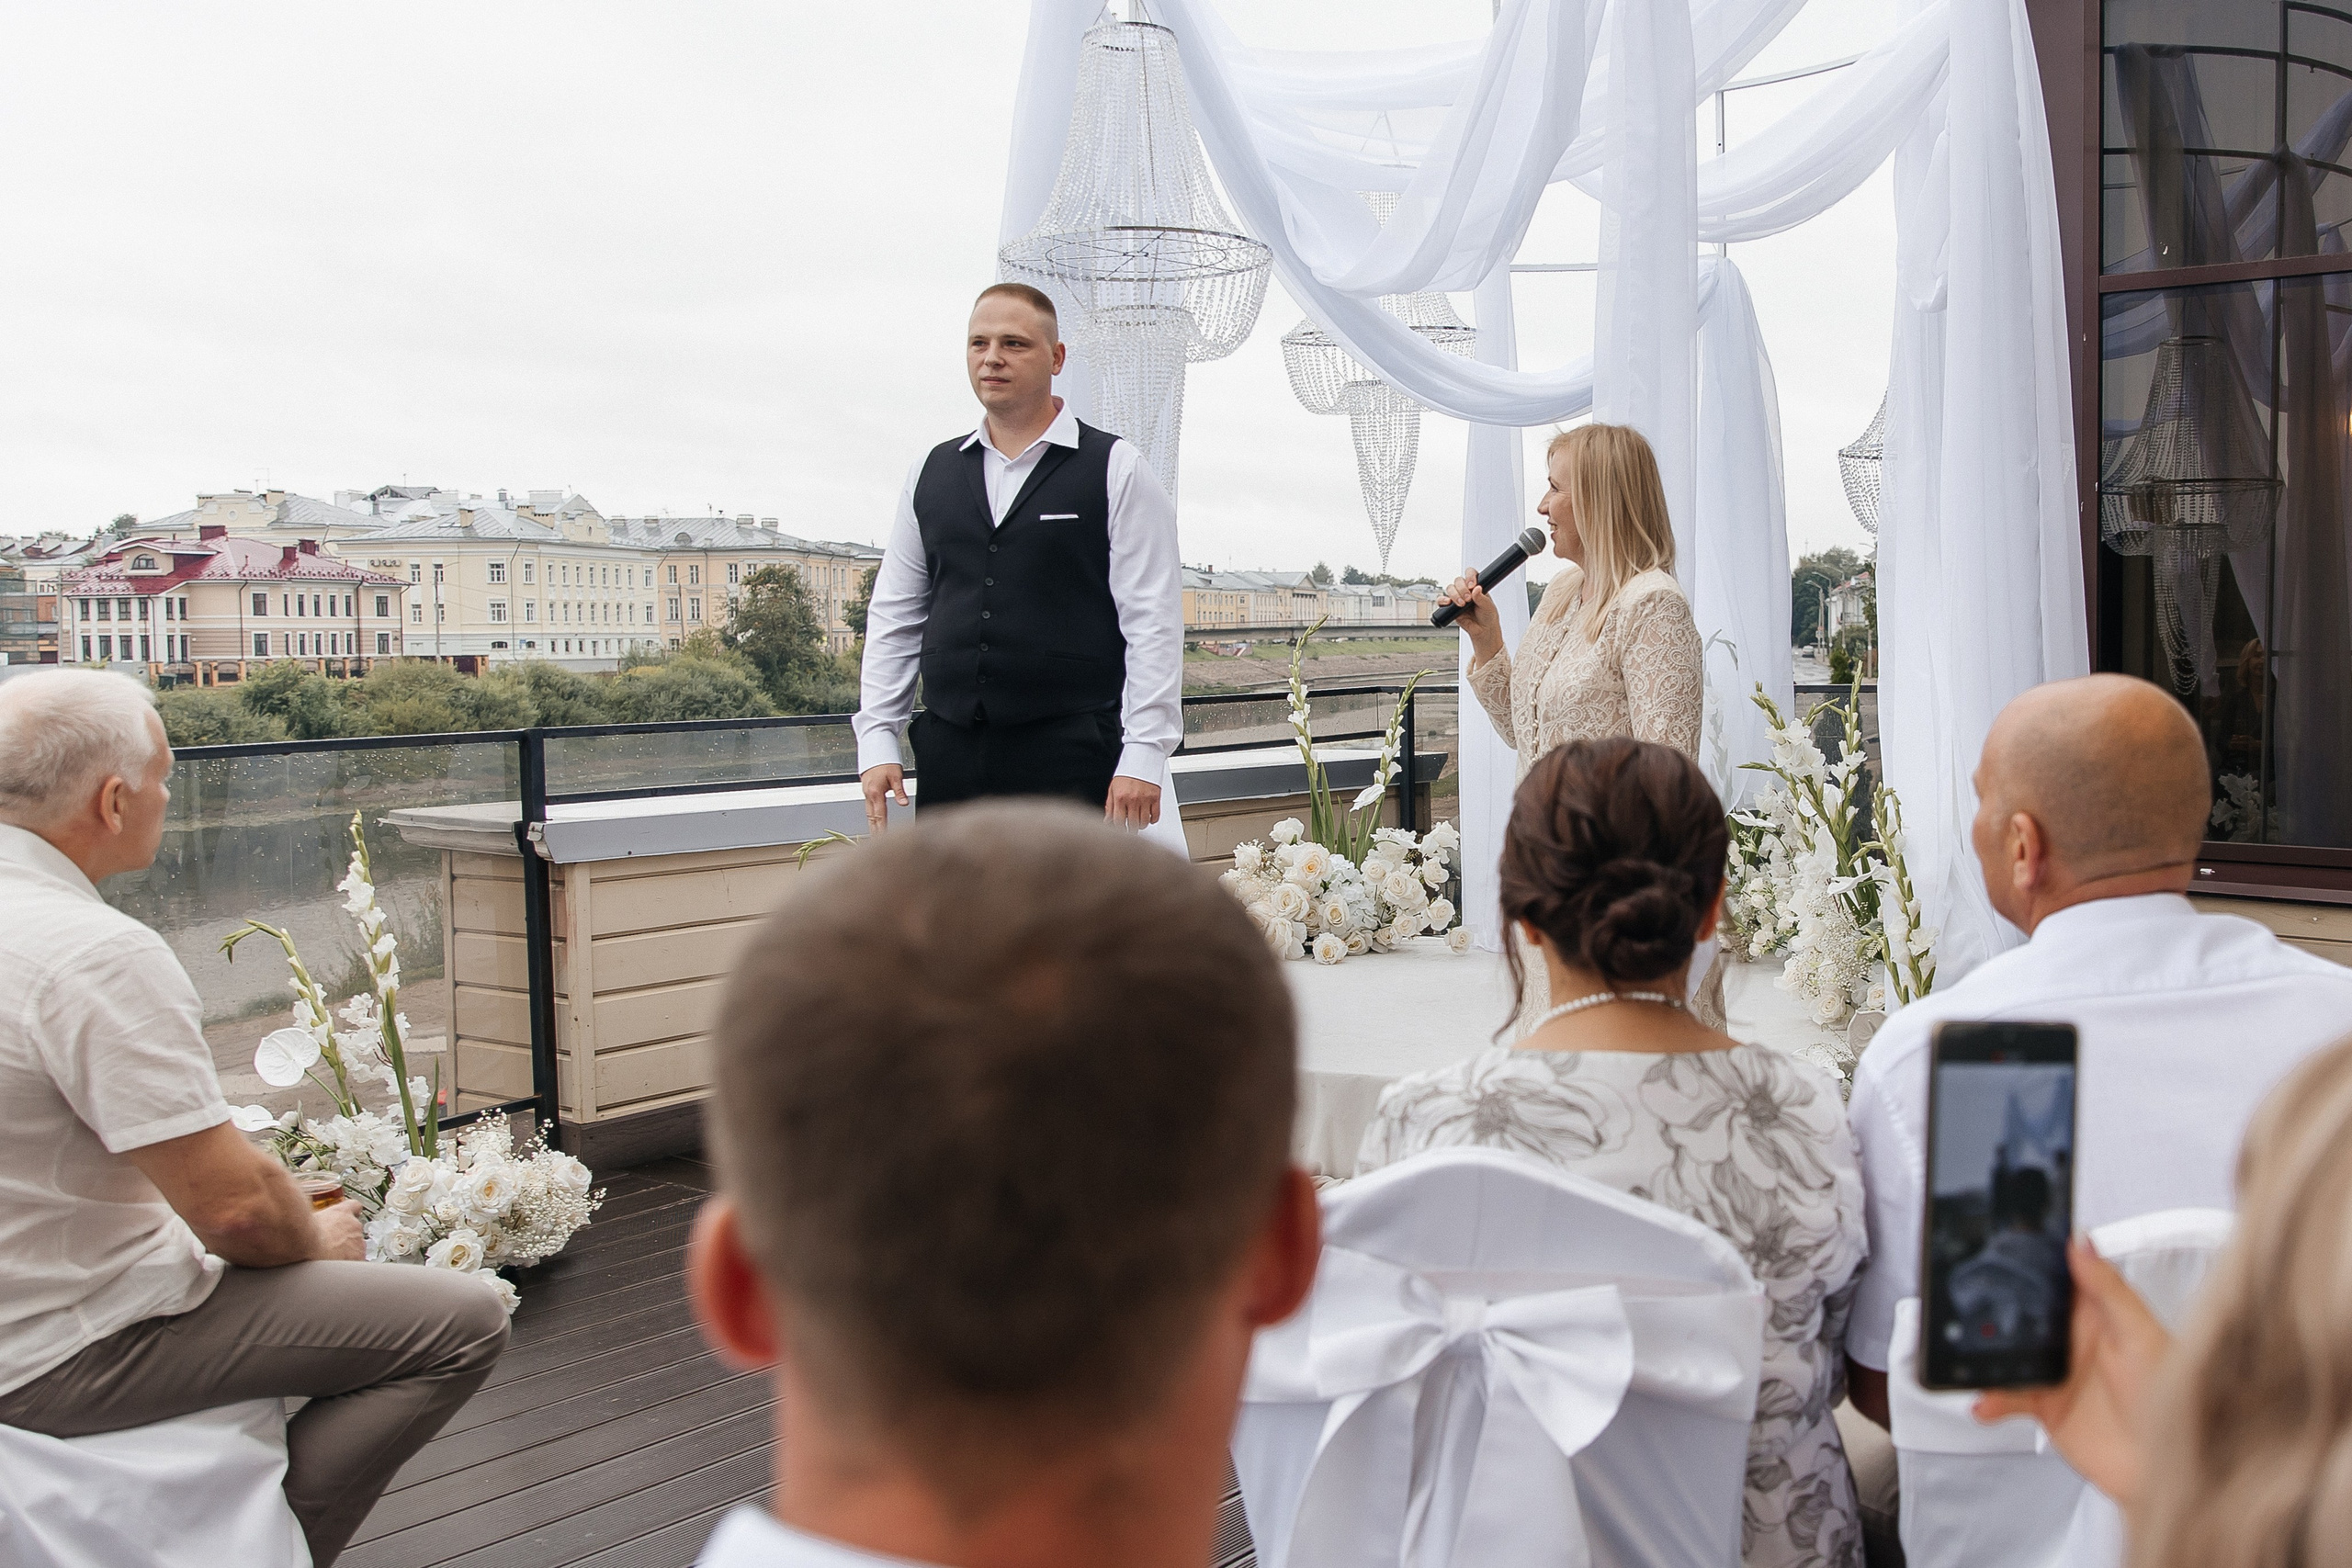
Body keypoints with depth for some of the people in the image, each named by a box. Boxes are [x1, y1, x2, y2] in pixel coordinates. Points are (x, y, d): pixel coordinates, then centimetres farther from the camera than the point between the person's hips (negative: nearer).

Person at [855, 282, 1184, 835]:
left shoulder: (1116, 471, 1)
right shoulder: (931, 473, 14)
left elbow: (1153, 623, -4)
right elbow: (894, 617, 15)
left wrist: (1144, 755, -11)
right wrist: (877, 740, 7)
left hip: (1070, 762, -4)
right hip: (948, 757, 4)